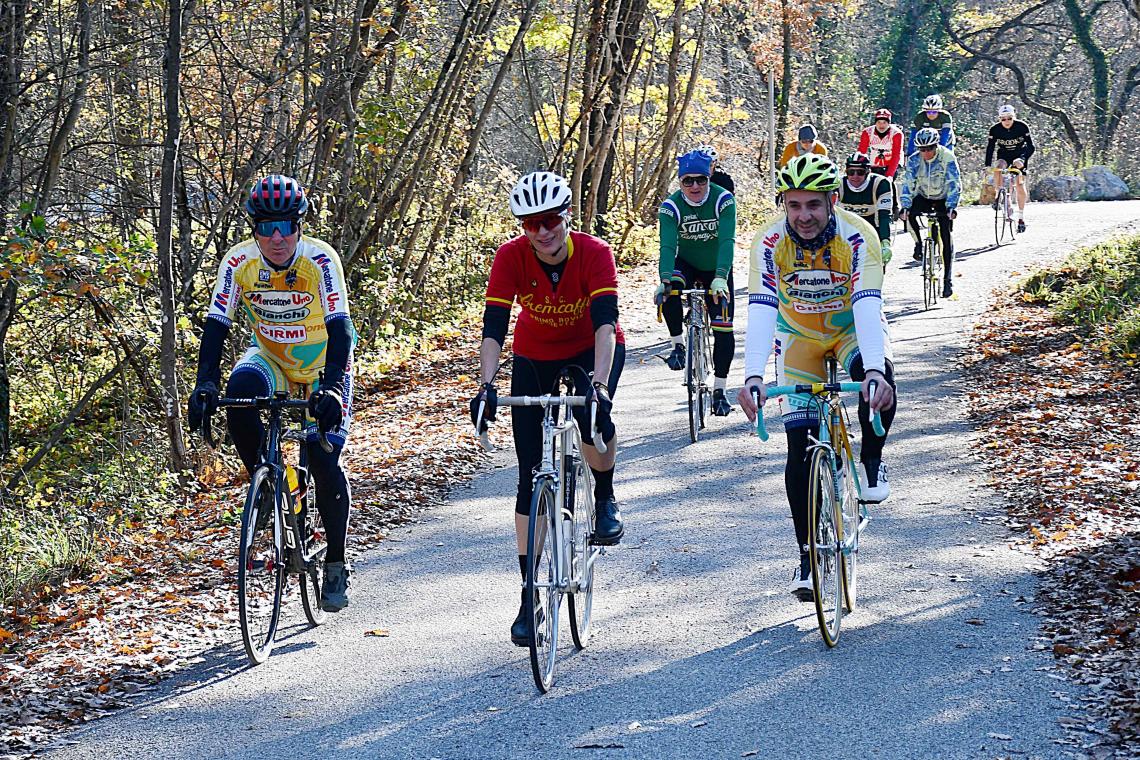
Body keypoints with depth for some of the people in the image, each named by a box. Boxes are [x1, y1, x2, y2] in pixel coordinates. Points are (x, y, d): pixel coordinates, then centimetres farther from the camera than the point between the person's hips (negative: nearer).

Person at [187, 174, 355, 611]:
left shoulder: (319, 260, -26)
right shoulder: (240, 261, -18)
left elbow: (340, 327, -32)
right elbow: (216, 324, -19)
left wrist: (332, 387, -47)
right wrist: (205, 384, -34)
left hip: (323, 366, -2)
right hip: (270, 358, 2)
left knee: (324, 461, -16)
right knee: (240, 392, -33)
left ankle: (336, 564, 2)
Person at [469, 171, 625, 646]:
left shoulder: (594, 254, -29)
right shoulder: (511, 257, -24)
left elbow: (605, 322, -38)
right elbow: (494, 327, -29)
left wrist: (598, 381, -53)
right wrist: (486, 386, -43)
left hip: (592, 349, -2)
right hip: (535, 354, 2)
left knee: (593, 416, -35)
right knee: (530, 477, -4)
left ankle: (605, 500, -3)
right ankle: (530, 594, 3)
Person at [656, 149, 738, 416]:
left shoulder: (723, 200, -23)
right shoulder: (671, 206, -19)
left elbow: (727, 241, -33)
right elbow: (667, 245, -29)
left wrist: (720, 278, -48)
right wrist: (665, 280, -46)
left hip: (717, 267, 0)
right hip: (686, 264, 0)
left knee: (723, 329, -6)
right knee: (669, 292, -34)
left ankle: (719, 391, 7)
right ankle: (679, 344, -13)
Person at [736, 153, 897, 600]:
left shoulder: (856, 236, -29)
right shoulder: (769, 244, -26)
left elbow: (867, 306, -40)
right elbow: (760, 312, -35)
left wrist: (875, 371, -55)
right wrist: (753, 378, -49)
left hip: (852, 328, -1)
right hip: (798, 337, 1)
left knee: (878, 382, -36)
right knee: (800, 447, -6)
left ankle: (871, 462, -8)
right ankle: (808, 556, 4)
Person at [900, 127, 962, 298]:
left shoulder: (948, 158, -23)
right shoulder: (914, 159, -17)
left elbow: (954, 184, -27)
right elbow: (907, 183, -22)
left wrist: (951, 207, -39)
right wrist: (905, 207, -35)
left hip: (943, 199, -2)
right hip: (923, 197, 2)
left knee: (946, 236, -10)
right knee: (909, 214, -31)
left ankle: (947, 279, -3)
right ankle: (918, 244, -5)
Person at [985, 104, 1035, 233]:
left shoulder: (1022, 127, -23)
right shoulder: (995, 129, -19)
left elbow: (1030, 147, -23)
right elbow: (990, 148, -16)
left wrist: (1022, 160, -39)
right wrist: (987, 166, -27)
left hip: (1020, 154, -1)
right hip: (1004, 155, 1)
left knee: (1020, 185, -10)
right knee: (998, 170, -32)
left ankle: (1021, 216, 0)